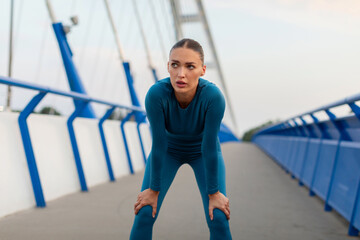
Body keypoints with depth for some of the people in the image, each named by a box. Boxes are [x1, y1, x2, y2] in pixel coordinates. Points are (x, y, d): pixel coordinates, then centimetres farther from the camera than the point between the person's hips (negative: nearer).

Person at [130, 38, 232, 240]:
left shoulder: (213, 96, -37)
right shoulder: (156, 94, -36)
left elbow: (209, 148, -28)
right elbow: (158, 146, -26)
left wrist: (213, 193, -18)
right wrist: (154, 190, -16)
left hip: (202, 153, 0)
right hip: (168, 152, 0)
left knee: (218, 218, -12)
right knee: (145, 213, -12)